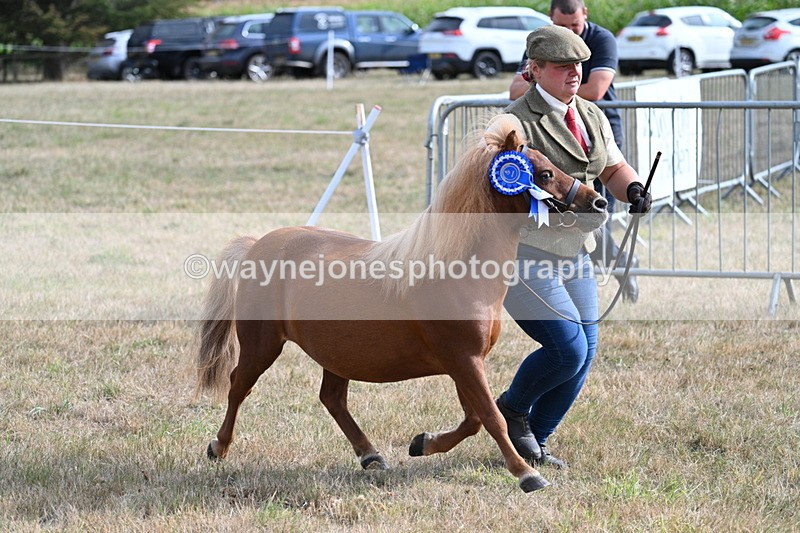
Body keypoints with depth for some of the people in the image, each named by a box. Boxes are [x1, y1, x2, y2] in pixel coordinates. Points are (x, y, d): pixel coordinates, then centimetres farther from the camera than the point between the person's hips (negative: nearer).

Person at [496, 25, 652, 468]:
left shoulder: (592, 118, 10)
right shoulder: (518, 122, -15)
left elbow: (613, 168, 21)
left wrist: (632, 189, -3)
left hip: (573, 252, 8)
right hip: (522, 251, -8)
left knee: (584, 354, 5)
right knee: (568, 348, -16)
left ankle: (535, 441, 21)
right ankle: (512, 410, 12)